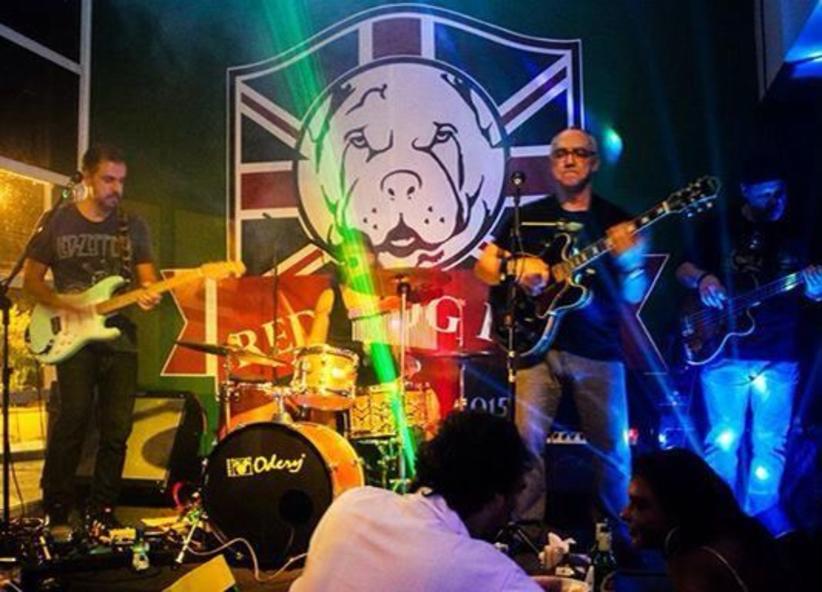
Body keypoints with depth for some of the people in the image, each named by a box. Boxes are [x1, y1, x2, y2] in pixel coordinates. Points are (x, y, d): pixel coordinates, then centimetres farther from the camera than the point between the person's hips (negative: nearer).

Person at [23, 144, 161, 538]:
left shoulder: (133, 226, 9)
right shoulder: (57, 222, 2)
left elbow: (146, 276, 11)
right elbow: (31, 279, 5)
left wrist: (149, 294, -13)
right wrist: (62, 305, -12)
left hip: (120, 339, 3)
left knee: (117, 430, 2)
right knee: (72, 422, -10)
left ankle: (100, 514, 16)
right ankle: (55, 514, 6)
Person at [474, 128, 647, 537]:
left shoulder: (615, 220, 7)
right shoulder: (528, 216, 9)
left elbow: (632, 296, 2)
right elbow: (483, 266, 8)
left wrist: (628, 261, -19)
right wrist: (516, 265, -12)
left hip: (600, 351, 0)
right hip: (539, 344, 0)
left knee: (613, 449, 5)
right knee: (526, 442, -5)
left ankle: (617, 533, 23)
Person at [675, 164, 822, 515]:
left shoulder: (793, 236, 8)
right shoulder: (720, 229, 3)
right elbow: (683, 270, 5)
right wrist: (702, 278, -17)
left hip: (779, 358, 2)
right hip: (724, 356, -2)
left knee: (769, 444, 7)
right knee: (723, 441, 4)